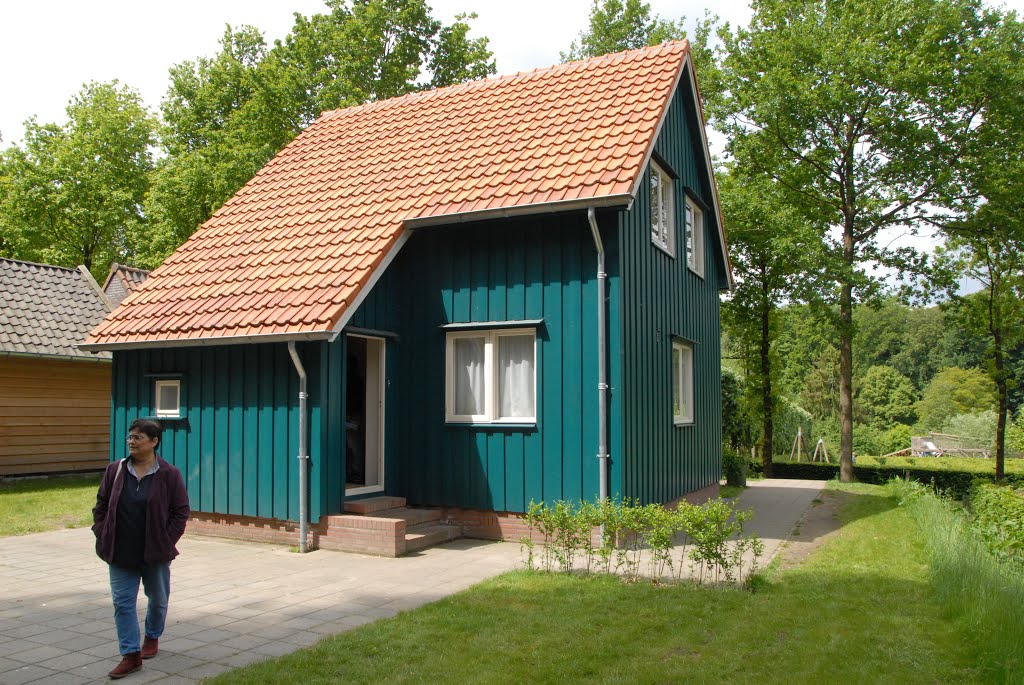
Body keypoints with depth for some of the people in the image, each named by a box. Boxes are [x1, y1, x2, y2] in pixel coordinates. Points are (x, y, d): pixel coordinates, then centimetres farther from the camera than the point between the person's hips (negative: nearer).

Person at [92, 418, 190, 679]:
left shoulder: (169, 474, -8)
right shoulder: (115, 470, 1)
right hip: (121, 553, 2)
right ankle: (131, 654, 7)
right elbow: (101, 505, 9)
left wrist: (167, 540, -11)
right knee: (122, 602, 0)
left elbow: (181, 511, -5)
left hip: (155, 553, -2)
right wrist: (102, 535, -1)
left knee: (158, 599, 15)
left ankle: (152, 637, 39)